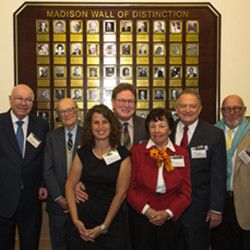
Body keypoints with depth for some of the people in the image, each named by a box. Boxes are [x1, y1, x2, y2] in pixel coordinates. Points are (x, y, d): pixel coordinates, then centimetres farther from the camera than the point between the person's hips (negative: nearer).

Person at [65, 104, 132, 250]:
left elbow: (121, 193, -8)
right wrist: (76, 220, -9)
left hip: (112, 224, -2)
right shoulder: (82, 154, 3)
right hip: (82, 223, 2)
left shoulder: (123, 155, -4)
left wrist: (103, 227, -11)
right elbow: (70, 186, 1)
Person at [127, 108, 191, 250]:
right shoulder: (136, 151, -3)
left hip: (170, 220, 1)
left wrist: (167, 213, -11)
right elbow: (130, 188, -2)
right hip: (141, 217, -1)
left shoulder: (182, 153, 1)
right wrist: (147, 210, -13)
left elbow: (186, 193, 1)